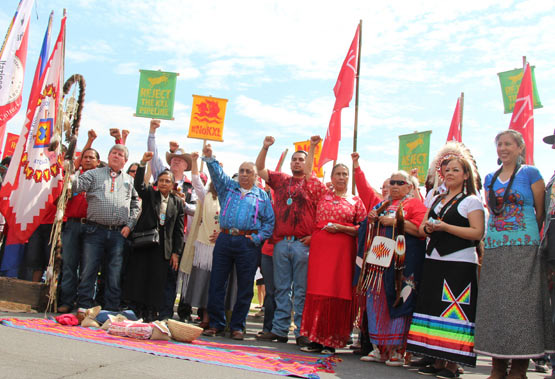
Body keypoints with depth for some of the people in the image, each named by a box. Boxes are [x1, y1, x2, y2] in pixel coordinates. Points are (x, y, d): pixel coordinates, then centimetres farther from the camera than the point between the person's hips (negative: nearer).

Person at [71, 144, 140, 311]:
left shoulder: (129, 180, 18)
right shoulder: (94, 174, 12)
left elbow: (136, 205, 16)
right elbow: (77, 186, -3)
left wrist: (130, 225, 4)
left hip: (119, 234, 2)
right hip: (95, 231, -1)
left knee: (115, 273, 3)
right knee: (88, 271, 0)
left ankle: (111, 308, 12)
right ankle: (84, 307, 9)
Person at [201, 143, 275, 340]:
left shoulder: (262, 195, 12)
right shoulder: (228, 187, 17)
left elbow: (269, 221, 7)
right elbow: (217, 173, 0)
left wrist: (258, 238, -6)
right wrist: (209, 157, -17)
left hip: (248, 244, -1)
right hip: (224, 240, 2)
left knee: (245, 287, 2)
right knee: (217, 283, 2)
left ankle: (237, 326, 14)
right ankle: (216, 324, 13)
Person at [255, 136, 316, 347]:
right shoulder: (280, 180, 16)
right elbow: (260, 169, 17)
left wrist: (314, 235, -10)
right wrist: (265, 148, 4)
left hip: (303, 243, -3)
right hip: (281, 242, 3)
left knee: (301, 290, 0)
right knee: (281, 288, 8)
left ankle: (302, 332, 5)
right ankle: (279, 330, 13)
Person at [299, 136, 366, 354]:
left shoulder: (356, 201, 9)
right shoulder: (322, 193, 13)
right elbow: (308, 173, 10)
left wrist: (342, 228, -8)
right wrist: (312, 147, 8)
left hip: (343, 250, -1)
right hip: (319, 247, 1)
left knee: (337, 294, -2)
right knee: (317, 292, -1)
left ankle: (331, 341, 5)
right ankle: (316, 339, 7)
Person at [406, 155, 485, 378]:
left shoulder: (472, 201, 0)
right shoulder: (437, 200, 19)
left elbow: (478, 233, -11)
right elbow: (422, 227, 18)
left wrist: (445, 227, -18)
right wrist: (428, 228, -5)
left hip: (460, 263, -6)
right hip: (434, 261, 6)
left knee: (454, 313, -6)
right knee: (434, 310, 5)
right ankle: (438, 361, 13)